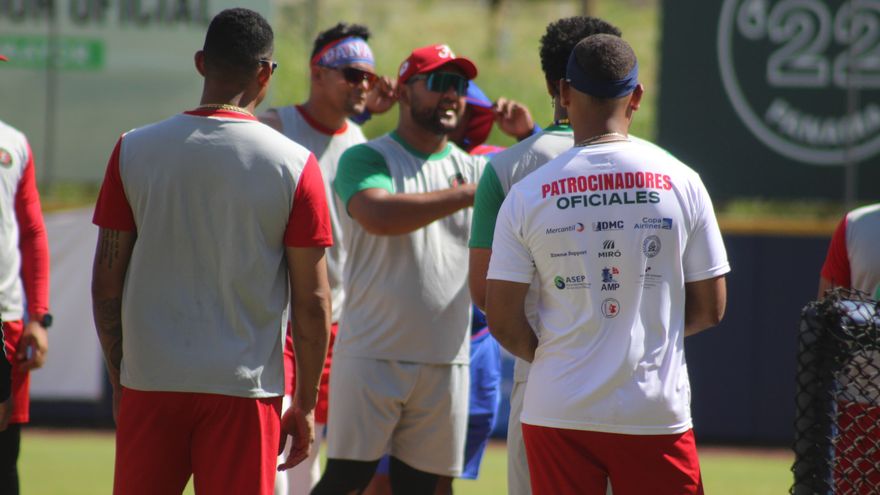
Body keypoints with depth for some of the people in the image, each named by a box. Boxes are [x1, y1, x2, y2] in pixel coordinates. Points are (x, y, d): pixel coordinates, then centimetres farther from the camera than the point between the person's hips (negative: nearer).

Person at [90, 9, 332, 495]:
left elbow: (106, 283, 4)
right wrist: (306, 403, 6)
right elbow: (312, 302, -3)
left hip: (149, 382, 2)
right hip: (243, 386, -2)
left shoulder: (134, 150, 1)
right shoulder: (294, 165, -5)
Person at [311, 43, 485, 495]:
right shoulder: (365, 159, -2)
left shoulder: (474, 169, 12)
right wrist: (467, 195, -22)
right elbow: (379, 216, -23)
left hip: (446, 363, 5)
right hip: (372, 356, -5)